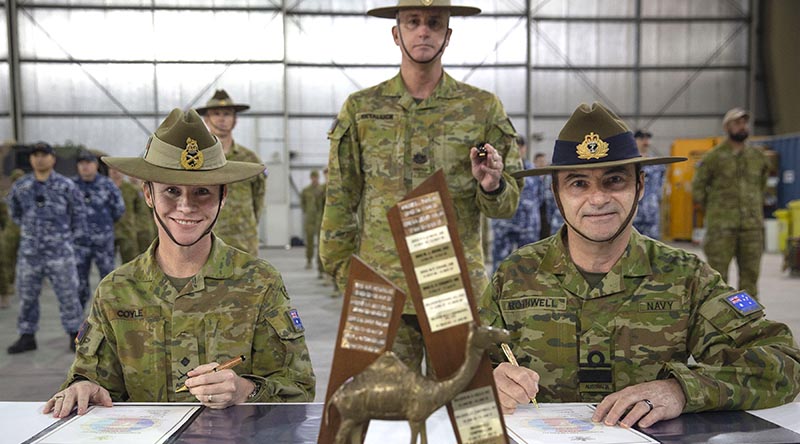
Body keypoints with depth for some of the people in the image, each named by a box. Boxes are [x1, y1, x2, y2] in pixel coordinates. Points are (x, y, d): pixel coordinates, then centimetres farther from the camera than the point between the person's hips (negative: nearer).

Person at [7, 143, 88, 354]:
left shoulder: (66, 186, -2)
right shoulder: (20, 186, 5)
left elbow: (79, 213, 7)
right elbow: (15, 213, 21)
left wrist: (77, 238, 7)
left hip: (60, 251, -3)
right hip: (29, 251, 3)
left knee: (68, 293, 0)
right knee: (26, 294, 7)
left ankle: (74, 335, 11)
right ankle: (27, 337, 18)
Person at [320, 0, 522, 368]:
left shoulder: (483, 107, 5)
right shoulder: (360, 108, 6)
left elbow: (507, 205, 6)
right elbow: (340, 202, 8)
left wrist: (492, 187, -16)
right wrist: (343, 272, 4)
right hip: (382, 286, 0)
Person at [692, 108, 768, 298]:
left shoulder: (758, 156, 11)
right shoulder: (713, 157, -1)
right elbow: (697, 188, 5)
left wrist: (754, 210, 17)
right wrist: (713, 211, 5)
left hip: (752, 225, 4)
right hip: (721, 227, -4)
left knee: (750, 274, 7)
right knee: (717, 275, -1)